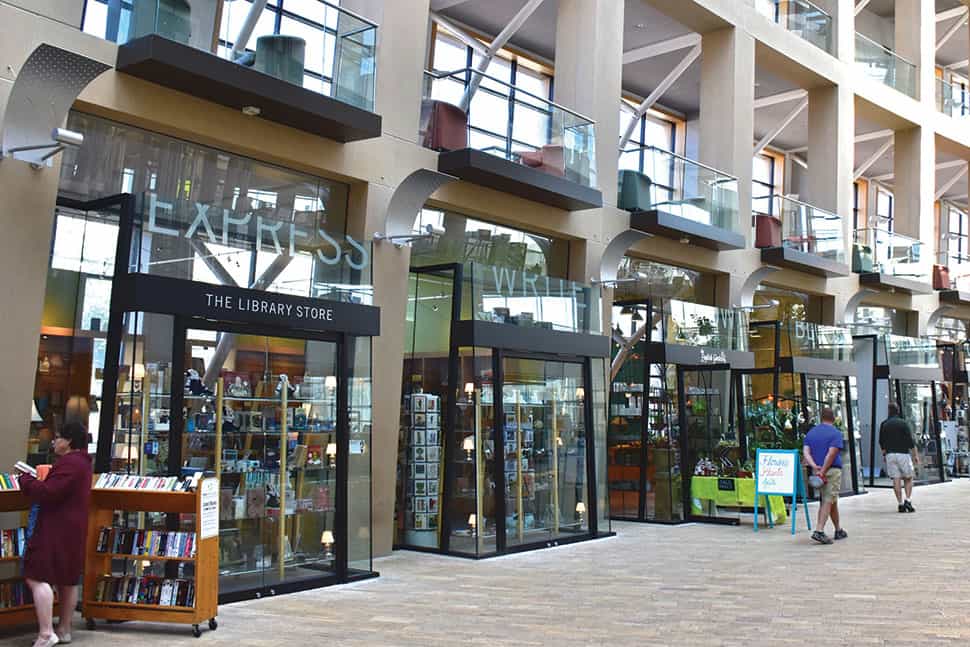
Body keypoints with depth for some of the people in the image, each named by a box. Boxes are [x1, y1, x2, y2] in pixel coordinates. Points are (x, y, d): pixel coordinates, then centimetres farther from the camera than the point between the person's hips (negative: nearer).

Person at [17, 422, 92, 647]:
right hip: (73, 530, 11)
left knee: (37, 578, -11)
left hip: (57, 531, -11)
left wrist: (26, 480, -8)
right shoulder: (81, 462, 17)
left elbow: (47, 493, -23)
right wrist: (37, 481, 7)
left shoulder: (69, 463, -17)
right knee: (67, 580, 14)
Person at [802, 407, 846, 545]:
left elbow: (806, 452, -1)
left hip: (816, 471, 6)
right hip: (832, 470, -6)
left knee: (831, 501, 17)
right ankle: (819, 531, -16)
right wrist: (823, 471, -17)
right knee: (828, 501, -5)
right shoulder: (835, 433, -5)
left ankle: (838, 530, 27)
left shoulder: (811, 432, 12)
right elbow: (831, 454, -16)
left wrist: (815, 467, -12)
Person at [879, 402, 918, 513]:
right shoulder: (904, 423, -3)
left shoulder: (884, 424, 8)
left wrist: (884, 454, 25)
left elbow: (881, 442, 13)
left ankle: (900, 504, 0)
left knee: (896, 480, 2)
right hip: (903, 454, -3)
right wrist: (915, 455, -1)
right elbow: (910, 441, -7)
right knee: (908, 478, 9)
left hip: (890, 454, 3)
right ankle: (908, 500, -7)